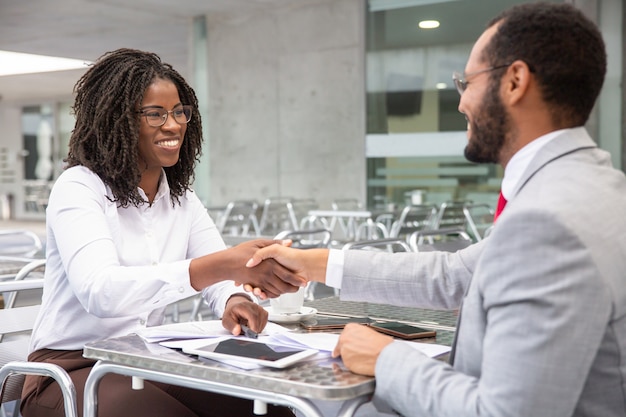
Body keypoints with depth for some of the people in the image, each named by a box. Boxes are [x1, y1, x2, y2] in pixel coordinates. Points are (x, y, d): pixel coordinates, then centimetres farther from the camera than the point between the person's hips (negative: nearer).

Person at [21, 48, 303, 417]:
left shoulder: (183, 199, 9)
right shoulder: (78, 189, -13)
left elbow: (221, 274, -3)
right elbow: (99, 292, -31)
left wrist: (235, 300, -29)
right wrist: (223, 264, -43)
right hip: (72, 370, -5)